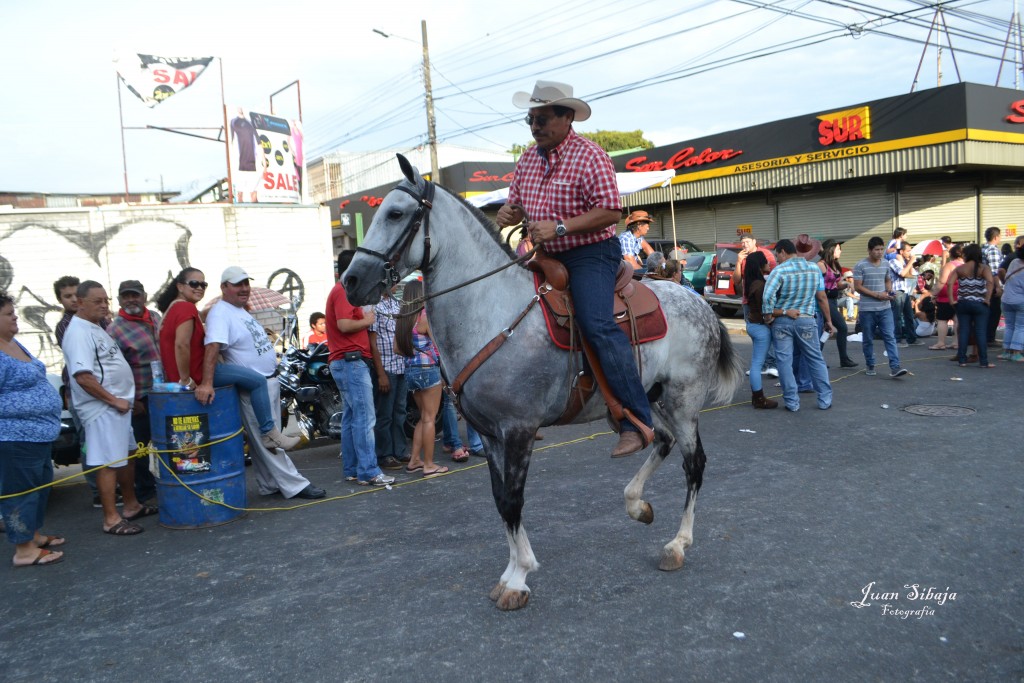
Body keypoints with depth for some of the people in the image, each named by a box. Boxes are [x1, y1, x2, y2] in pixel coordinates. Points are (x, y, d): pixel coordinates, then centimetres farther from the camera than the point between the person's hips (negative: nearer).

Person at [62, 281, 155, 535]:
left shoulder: (95, 328, 15)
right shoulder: (79, 333, -16)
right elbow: (83, 377, -25)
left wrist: (123, 399, 17)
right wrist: (114, 400, -19)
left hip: (119, 404, 10)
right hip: (103, 409, -10)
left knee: (128, 455, 18)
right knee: (109, 463, -5)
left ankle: (131, 506, 29)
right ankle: (111, 519, 1)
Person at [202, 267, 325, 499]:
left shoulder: (241, 311, 14)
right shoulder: (220, 313, -16)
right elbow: (212, 348, -29)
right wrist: (206, 383, -40)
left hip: (270, 382, 10)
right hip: (253, 389, -10)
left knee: (266, 439, 16)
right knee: (267, 442, -2)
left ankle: (270, 484, 25)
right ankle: (294, 485, 2)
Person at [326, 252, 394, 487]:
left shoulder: (341, 291, 21)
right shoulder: (344, 292, -11)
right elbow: (344, 325, -22)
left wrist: (365, 318, 14)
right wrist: (367, 320, -8)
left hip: (345, 362, 11)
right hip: (352, 361, -11)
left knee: (351, 418, 12)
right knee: (365, 418, -11)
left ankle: (352, 469, 16)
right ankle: (368, 472, -10)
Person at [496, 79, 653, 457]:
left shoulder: (590, 156, -11)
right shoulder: (528, 159, 12)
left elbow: (610, 212, -18)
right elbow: (516, 202, 22)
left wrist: (559, 227, -25)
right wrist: (507, 213, -3)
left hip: (591, 254, -8)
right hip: (548, 257, 9)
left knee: (597, 325, -26)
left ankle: (638, 422, -25)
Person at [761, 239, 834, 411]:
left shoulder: (780, 271, -10)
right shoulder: (814, 268, 4)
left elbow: (767, 296, -22)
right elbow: (822, 298, 6)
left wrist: (768, 316, -8)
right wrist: (828, 320, 14)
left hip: (782, 321, -3)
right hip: (806, 321, 3)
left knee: (785, 362, 4)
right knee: (816, 360, 10)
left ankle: (792, 402, 6)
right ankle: (825, 400, 13)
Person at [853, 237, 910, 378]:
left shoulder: (886, 264, 8)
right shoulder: (861, 265, -7)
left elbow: (888, 281, 21)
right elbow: (857, 287, -9)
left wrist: (889, 290, -3)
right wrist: (877, 295, -15)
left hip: (885, 308, 3)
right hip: (867, 309, -3)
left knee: (890, 337, -6)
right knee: (868, 340, 7)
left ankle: (894, 367, -10)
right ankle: (870, 366, 22)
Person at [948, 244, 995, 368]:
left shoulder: (959, 269, 0)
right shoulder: (984, 268, -4)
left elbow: (949, 284, -11)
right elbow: (990, 282, -21)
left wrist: (952, 300, -6)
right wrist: (987, 300, -15)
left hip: (963, 303, 2)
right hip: (979, 304, -1)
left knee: (963, 331, 7)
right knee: (981, 332, 2)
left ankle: (962, 360, 8)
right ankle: (984, 361, 3)